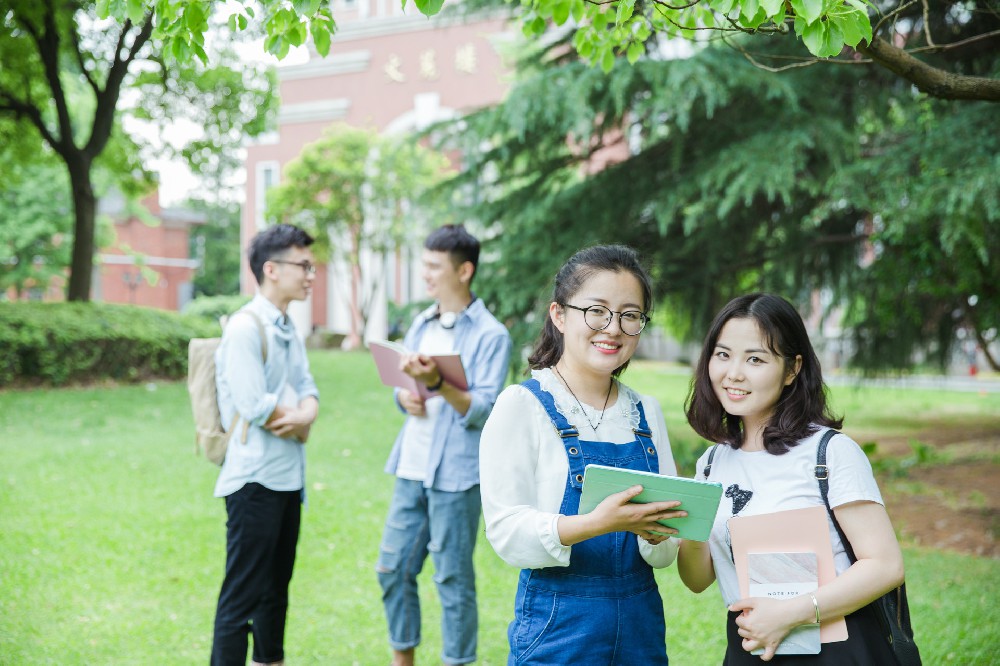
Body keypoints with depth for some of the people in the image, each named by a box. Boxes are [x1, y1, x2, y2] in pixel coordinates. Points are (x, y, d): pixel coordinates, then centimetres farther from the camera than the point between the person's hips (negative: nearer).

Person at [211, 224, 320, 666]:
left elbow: (308, 391, 10)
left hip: (289, 478, 9)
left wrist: (304, 414, -13)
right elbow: (256, 408, -21)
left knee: (276, 591, 18)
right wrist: (299, 424, -5)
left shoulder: (289, 331, 14)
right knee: (241, 598, -5)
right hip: (255, 479, -9)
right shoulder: (245, 328, -15)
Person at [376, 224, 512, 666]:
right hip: (411, 468, 7)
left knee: (453, 579, 2)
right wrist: (405, 397, -3)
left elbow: (483, 411, -15)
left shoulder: (491, 336, -8)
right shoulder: (421, 325, 12)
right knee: (393, 568, 12)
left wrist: (437, 383, -28)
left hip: (455, 475, -7)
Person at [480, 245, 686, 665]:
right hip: (558, 628, -4)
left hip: (641, 622, 5)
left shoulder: (647, 413, 7)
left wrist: (655, 533, -16)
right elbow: (506, 533, -16)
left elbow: (664, 554, 6)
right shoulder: (522, 405, -8)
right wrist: (598, 523, -30)